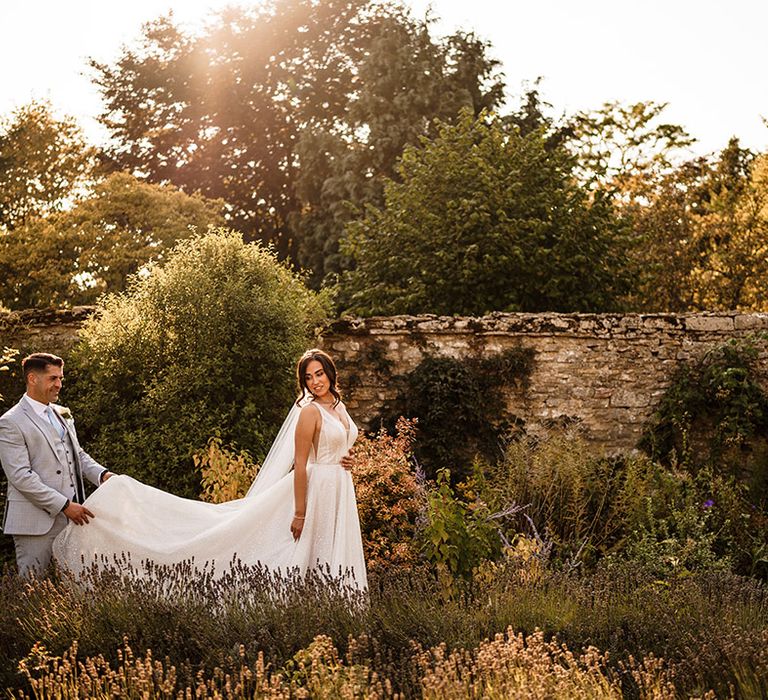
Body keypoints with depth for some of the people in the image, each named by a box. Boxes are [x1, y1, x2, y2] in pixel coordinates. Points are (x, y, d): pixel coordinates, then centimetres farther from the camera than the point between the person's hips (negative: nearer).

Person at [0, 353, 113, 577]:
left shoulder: (63, 414, 16)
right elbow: (20, 476, -15)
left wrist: (102, 474, 2)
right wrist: (64, 505, -18)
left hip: (71, 516, 7)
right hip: (36, 521, -6)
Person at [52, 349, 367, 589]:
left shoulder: (338, 406, 11)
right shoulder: (309, 412, -14)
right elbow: (300, 464, -16)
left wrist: (346, 459, 6)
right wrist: (299, 513, -18)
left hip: (337, 494, 8)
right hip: (314, 491, -8)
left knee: (329, 566, 9)